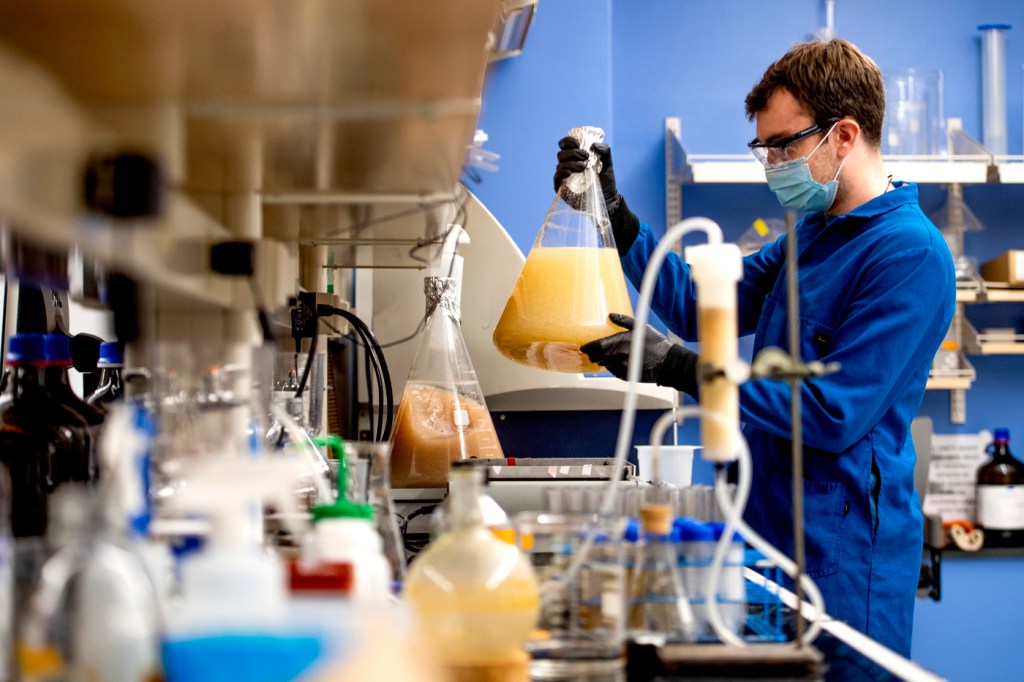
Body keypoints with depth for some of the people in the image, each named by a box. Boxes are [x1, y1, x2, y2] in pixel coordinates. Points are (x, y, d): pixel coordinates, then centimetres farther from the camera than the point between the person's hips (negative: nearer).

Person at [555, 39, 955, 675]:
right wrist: (614, 213, 5)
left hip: (842, 554, -9)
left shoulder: (911, 254, -17)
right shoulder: (812, 235, 15)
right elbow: (704, 304, 15)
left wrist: (678, 367, -22)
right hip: (770, 528, 9)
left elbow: (835, 413, -22)